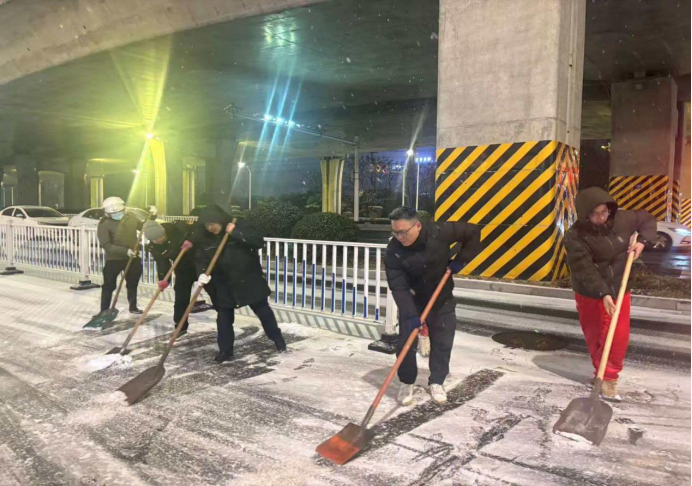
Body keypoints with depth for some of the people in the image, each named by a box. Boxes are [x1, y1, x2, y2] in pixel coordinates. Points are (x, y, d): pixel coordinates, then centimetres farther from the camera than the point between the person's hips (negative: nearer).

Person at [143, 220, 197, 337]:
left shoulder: (178, 228, -25)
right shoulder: (154, 247, -12)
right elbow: (162, 262, -15)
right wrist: (163, 278, -31)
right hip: (183, 268, 4)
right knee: (180, 297, 3)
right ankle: (181, 326, 15)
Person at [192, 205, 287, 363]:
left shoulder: (239, 227, -13)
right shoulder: (204, 240, -2)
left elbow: (259, 241, -23)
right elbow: (201, 259, -4)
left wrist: (236, 232, -29)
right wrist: (203, 273, -25)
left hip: (249, 280, -3)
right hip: (223, 284, 3)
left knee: (263, 310, 10)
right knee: (224, 317, 6)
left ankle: (278, 339, 28)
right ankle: (225, 351, 19)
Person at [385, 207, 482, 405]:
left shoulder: (440, 232, -25)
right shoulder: (393, 251, -25)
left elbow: (473, 232, -11)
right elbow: (398, 287, -27)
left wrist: (460, 260, -15)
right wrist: (410, 314, -36)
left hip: (442, 300, 1)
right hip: (412, 301, -1)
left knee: (442, 343, 7)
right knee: (405, 343, -3)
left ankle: (437, 382, 27)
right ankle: (407, 383, 18)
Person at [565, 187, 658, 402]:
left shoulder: (622, 219, -8)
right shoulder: (575, 236, -22)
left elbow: (648, 220, 12)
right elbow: (585, 269, -28)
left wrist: (642, 241, -6)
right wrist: (603, 293, -37)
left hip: (619, 290, 3)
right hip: (590, 294, -3)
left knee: (619, 337, 0)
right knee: (596, 338, 7)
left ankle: (608, 377, 16)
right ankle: (606, 377, 28)